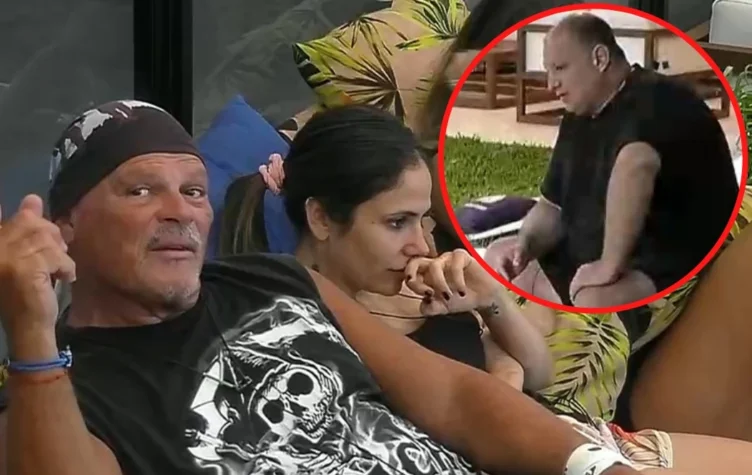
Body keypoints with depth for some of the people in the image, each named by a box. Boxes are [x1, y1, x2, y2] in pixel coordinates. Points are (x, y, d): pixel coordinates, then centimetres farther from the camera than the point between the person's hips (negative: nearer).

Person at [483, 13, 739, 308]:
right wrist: (526, 244, -5)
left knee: (596, 301, -38)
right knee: (498, 260, 10)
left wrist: (610, 264, -40)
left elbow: (636, 162, -43)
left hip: (679, 269, -10)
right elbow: (553, 205, 17)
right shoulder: (579, 118, 10)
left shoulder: (656, 102, -20)